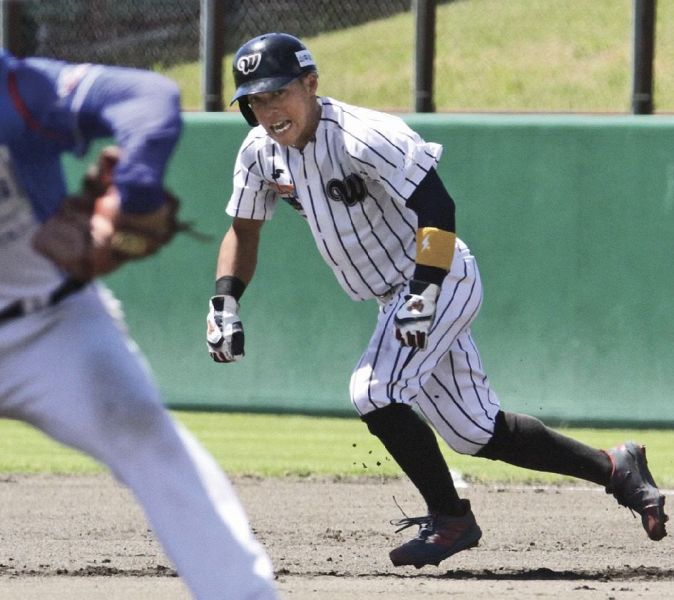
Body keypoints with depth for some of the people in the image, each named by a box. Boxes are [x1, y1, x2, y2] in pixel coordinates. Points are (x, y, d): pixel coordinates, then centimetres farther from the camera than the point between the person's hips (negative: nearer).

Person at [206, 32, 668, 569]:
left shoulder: (362, 138, -24)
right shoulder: (261, 153, 0)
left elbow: (437, 207, -25)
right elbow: (244, 231, 13)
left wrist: (424, 295, -32)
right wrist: (224, 303, -1)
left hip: (442, 280, -8)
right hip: (402, 294, 8)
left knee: (375, 393, -23)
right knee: (476, 433, 9)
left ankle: (451, 519, -7)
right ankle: (613, 468, 23)